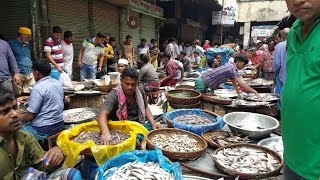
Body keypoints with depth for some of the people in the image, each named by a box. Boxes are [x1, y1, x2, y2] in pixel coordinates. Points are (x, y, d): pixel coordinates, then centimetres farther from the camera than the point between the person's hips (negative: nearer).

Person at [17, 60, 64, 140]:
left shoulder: (38, 88, -20)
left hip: (44, 129, -9)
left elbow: (30, 115, -17)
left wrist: (17, 117, 2)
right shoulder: (57, 83, 4)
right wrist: (28, 98, 25)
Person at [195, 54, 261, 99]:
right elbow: (241, 84, -23)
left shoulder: (230, 64, 10)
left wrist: (239, 93, 12)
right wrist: (255, 92, -20)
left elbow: (233, 81, 15)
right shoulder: (233, 69, -18)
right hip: (203, 82, -9)